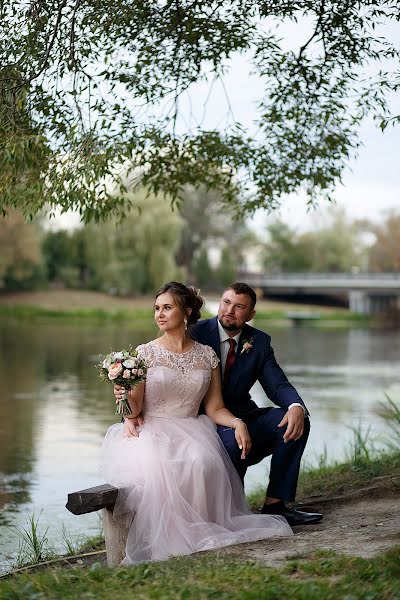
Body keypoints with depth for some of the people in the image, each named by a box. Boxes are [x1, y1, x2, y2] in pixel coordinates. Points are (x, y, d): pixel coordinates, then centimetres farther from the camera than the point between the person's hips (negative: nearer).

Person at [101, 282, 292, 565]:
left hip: (190, 434, 1)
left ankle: (198, 533, -20)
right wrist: (124, 396, -22)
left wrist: (238, 423, -10)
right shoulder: (145, 353, 4)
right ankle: (165, 539, -24)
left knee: (203, 462, -34)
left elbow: (214, 407, 10)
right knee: (156, 466, -36)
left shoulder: (206, 355, 10)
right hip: (149, 433, -1)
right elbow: (135, 408, 0)